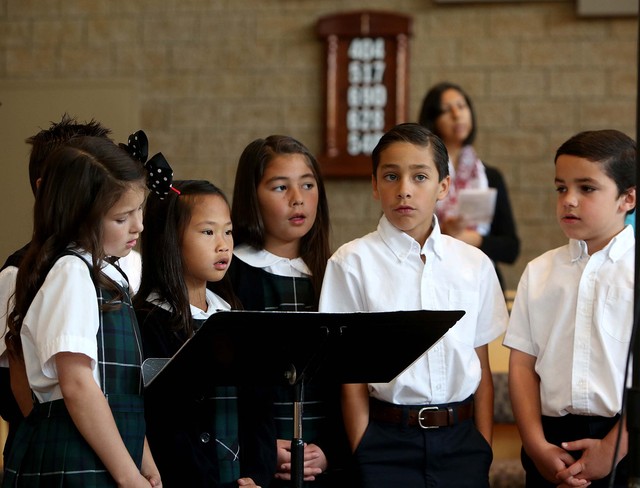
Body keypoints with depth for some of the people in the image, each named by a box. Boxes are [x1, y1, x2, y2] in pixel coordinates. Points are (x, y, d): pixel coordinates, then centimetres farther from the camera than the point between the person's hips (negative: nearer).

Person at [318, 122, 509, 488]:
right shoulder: (353, 263, -3)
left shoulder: (475, 265, 5)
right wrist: (363, 455, -6)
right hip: (388, 439, -2)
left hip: (461, 436, 2)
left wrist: (484, 450, 3)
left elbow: (483, 371, 7)